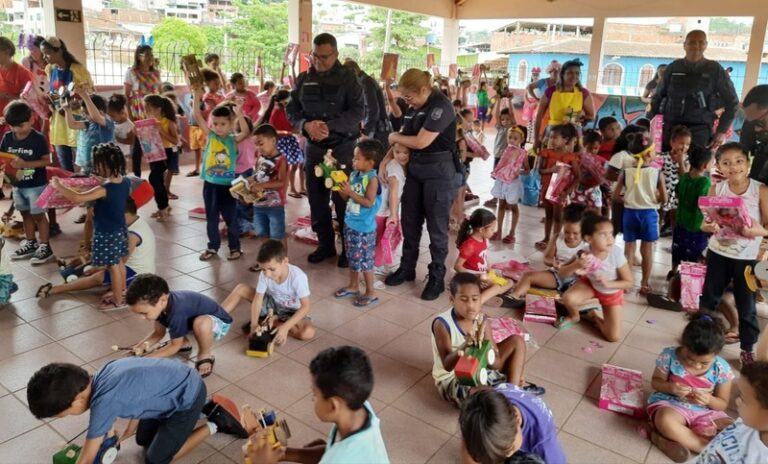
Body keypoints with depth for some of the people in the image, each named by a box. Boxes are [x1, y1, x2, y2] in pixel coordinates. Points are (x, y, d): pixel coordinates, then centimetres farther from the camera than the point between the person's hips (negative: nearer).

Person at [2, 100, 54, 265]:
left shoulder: (38, 139, -15)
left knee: (38, 215, 1)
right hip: (17, 185, 6)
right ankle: (30, 244, 28)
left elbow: (47, 160, -14)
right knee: (26, 214, 16)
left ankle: (45, 247, 9)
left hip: (36, 185, -6)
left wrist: (25, 164, -25)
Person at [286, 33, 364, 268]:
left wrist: (330, 126, -24)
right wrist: (305, 124, -16)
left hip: (343, 147, -4)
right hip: (314, 147, 4)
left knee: (343, 199, 0)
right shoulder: (304, 79, 7)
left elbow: (358, 111, -13)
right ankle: (325, 244, 22)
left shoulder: (347, 77, -4)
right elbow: (291, 109, 5)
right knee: (316, 198, 8)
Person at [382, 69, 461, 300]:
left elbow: (421, 142, -21)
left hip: (440, 171, -8)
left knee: (436, 227, 1)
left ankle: (437, 277, 14)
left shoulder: (441, 106, -17)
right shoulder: (414, 107, 9)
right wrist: (386, 159, 0)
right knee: (409, 221, 13)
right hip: (415, 168, 8)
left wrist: (394, 137, -5)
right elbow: (406, 139, 13)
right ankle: (407, 268, 28)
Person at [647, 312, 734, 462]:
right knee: (665, 421, -38)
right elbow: (655, 382, -1)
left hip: (705, 412, 3)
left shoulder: (722, 369, -9)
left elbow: (723, 404, 2)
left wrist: (709, 400, -21)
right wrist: (670, 388, -24)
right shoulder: (669, 355, -13)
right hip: (670, 404, -3)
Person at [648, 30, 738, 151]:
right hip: (670, 128, 2)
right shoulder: (673, 67, 7)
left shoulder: (715, 69, 4)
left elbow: (731, 101, 8)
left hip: (699, 131, -1)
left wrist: (722, 131, 1)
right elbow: (658, 97, 14)